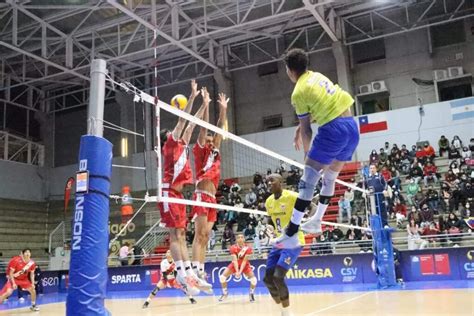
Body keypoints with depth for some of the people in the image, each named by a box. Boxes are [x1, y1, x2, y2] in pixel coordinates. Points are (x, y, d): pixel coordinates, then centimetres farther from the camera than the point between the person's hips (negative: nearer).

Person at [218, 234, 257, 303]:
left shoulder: (248, 248, -24)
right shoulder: (233, 248, -23)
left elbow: (244, 261, -25)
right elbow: (235, 260, -27)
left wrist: (240, 271, -34)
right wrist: (237, 271, -38)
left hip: (245, 265, -1)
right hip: (234, 264, 1)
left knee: (253, 279, -20)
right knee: (222, 277, -14)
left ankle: (251, 293, 9)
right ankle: (225, 293, 9)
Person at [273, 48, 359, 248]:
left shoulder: (299, 92, -4)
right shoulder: (316, 76, 17)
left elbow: (307, 129, 0)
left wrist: (307, 154, 12)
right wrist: (300, 127, 28)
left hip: (333, 129, -8)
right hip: (352, 127, 9)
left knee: (308, 180, -8)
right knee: (330, 178, 21)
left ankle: (291, 234, -10)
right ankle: (317, 221, 33)